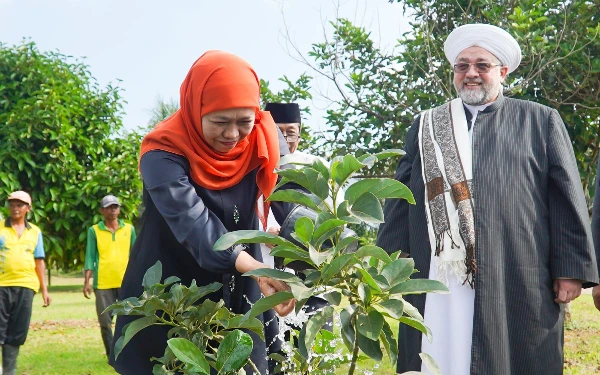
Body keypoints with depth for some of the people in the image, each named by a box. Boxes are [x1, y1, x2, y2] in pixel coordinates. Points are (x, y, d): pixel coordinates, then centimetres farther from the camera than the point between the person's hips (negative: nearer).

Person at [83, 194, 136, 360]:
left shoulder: (129, 229, 10)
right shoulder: (94, 230, 5)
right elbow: (90, 257, 2)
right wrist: (86, 281, -5)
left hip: (126, 282, 1)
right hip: (103, 283, -1)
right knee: (106, 321, 2)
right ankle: (112, 355, 11)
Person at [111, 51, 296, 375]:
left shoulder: (265, 140, -8)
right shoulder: (163, 153, -21)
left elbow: (294, 204, -19)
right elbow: (192, 222, -35)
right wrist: (256, 269, -51)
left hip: (239, 298, 4)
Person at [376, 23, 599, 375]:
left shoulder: (541, 122, 11)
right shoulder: (426, 126, 17)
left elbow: (566, 200, 5)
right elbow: (400, 201, 14)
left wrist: (571, 269, -3)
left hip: (517, 283, -1)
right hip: (436, 283, 2)